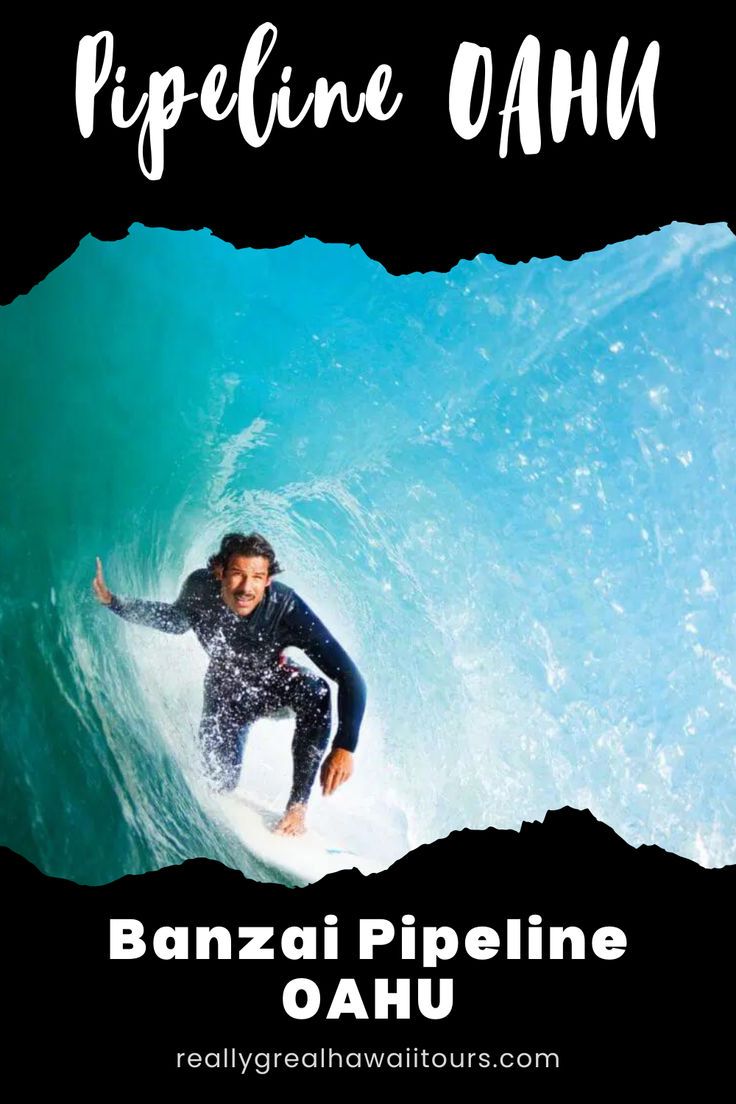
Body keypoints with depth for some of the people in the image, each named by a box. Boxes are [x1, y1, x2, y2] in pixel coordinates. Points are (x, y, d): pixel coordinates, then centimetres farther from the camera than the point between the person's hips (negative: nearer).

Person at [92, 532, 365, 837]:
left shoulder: (286, 607, -37)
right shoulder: (200, 588, -27)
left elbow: (349, 677, -39)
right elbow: (176, 620, -1)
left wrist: (345, 747, -50)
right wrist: (113, 602, -11)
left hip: (274, 680, -2)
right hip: (225, 689, 2)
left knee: (316, 692, -35)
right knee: (221, 783, -2)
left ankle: (297, 806, -20)